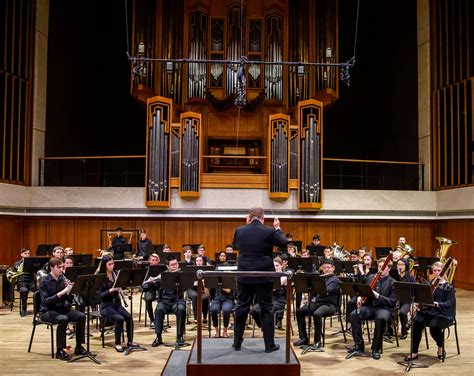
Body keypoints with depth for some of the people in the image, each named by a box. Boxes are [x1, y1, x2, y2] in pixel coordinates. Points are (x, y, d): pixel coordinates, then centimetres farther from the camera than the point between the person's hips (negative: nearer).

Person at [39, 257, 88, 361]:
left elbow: (70, 300, 3)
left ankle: (78, 347, -3)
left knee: (81, 316, -17)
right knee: (63, 319, -35)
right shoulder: (44, 282, -10)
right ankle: (60, 351, -22)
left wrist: (69, 291, -18)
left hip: (61, 309, 5)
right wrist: (60, 293, -30)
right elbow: (45, 301, -21)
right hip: (47, 311, -5)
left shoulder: (63, 280, 5)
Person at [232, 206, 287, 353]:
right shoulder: (269, 231, -12)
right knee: (266, 309, 6)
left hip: (244, 276, 2)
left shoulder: (240, 231, -4)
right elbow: (283, 243, 4)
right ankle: (269, 344, 10)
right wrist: (277, 228, 17)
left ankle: (237, 342, 19)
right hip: (264, 276, -2)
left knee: (241, 308, 12)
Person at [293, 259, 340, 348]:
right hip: (317, 302, 7)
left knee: (316, 314, -36)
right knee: (299, 311, -13)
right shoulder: (321, 278, 19)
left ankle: (317, 341, -23)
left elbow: (326, 291, -19)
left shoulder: (335, 280, -2)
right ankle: (303, 338, -7)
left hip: (329, 305, -7)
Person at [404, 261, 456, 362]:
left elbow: (450, 303, -12)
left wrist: (436, 303, -27)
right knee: (417, 322, -26)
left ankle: (441, 348, -3)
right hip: (428, 312, 4)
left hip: (443, 314, -4)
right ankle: (414, 353, -20)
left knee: (434, 326, -34)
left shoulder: (448, 287, -1)